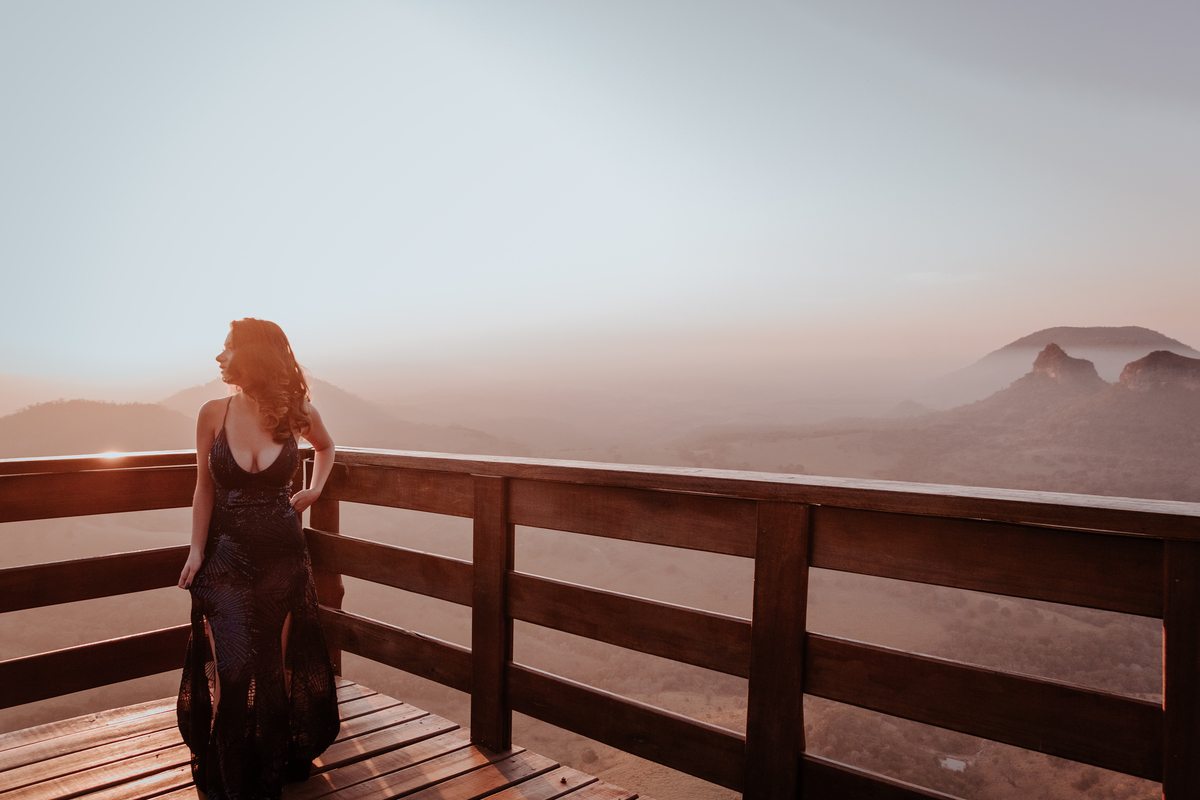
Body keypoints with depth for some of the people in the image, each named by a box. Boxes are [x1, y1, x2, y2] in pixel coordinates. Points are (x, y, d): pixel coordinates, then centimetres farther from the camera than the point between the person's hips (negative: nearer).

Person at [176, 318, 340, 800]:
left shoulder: (297, 412, -7)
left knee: (282, 660, 12)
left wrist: (315, 489, 3)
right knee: (232, 665, -1)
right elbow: (204, 487, -1)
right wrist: (196, 550, -4)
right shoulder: (214, 413, -7)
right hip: (226, 553, 0)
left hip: (283, 553, 1)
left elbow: (325, 446, 16)